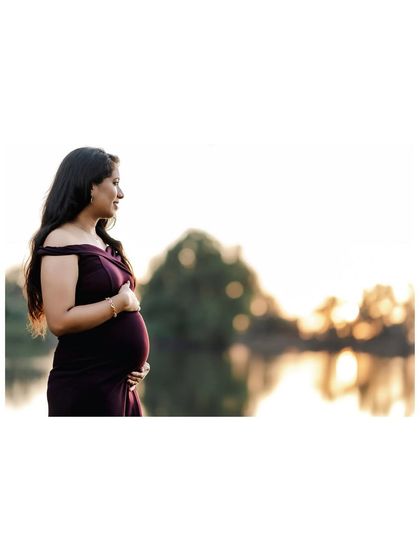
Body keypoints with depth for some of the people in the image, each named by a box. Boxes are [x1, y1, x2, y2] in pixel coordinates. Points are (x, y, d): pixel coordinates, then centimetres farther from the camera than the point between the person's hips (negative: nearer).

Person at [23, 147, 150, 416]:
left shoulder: (103, 242, 13)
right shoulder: (61, 241, -12)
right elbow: (60, 321, -22)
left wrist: (137, 359, 6)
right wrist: (121, 302, -14)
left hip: (121, 381, 8)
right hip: (86, 386, -8)